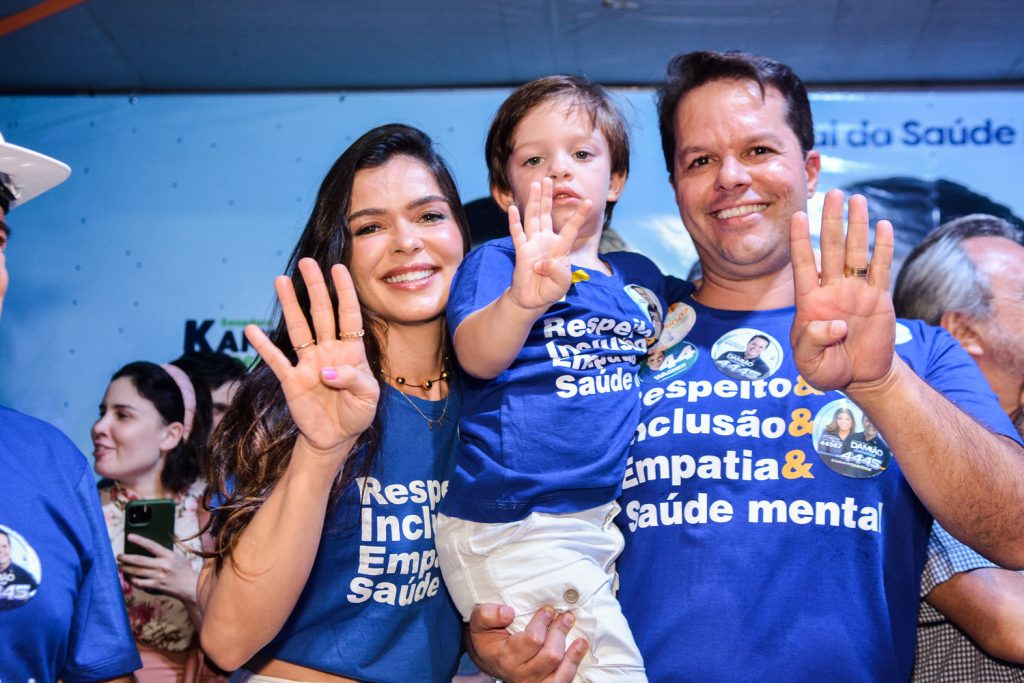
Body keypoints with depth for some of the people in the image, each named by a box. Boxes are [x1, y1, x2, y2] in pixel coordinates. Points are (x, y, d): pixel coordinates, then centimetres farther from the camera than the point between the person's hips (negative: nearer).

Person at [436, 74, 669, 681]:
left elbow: (653, 355, 31)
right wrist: (523, 298, -42)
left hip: (603, 516, 6)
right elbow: (477, 356, -23)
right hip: (512, 525, -6)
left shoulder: (641, 277, 12)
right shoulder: (497, 262, -4)